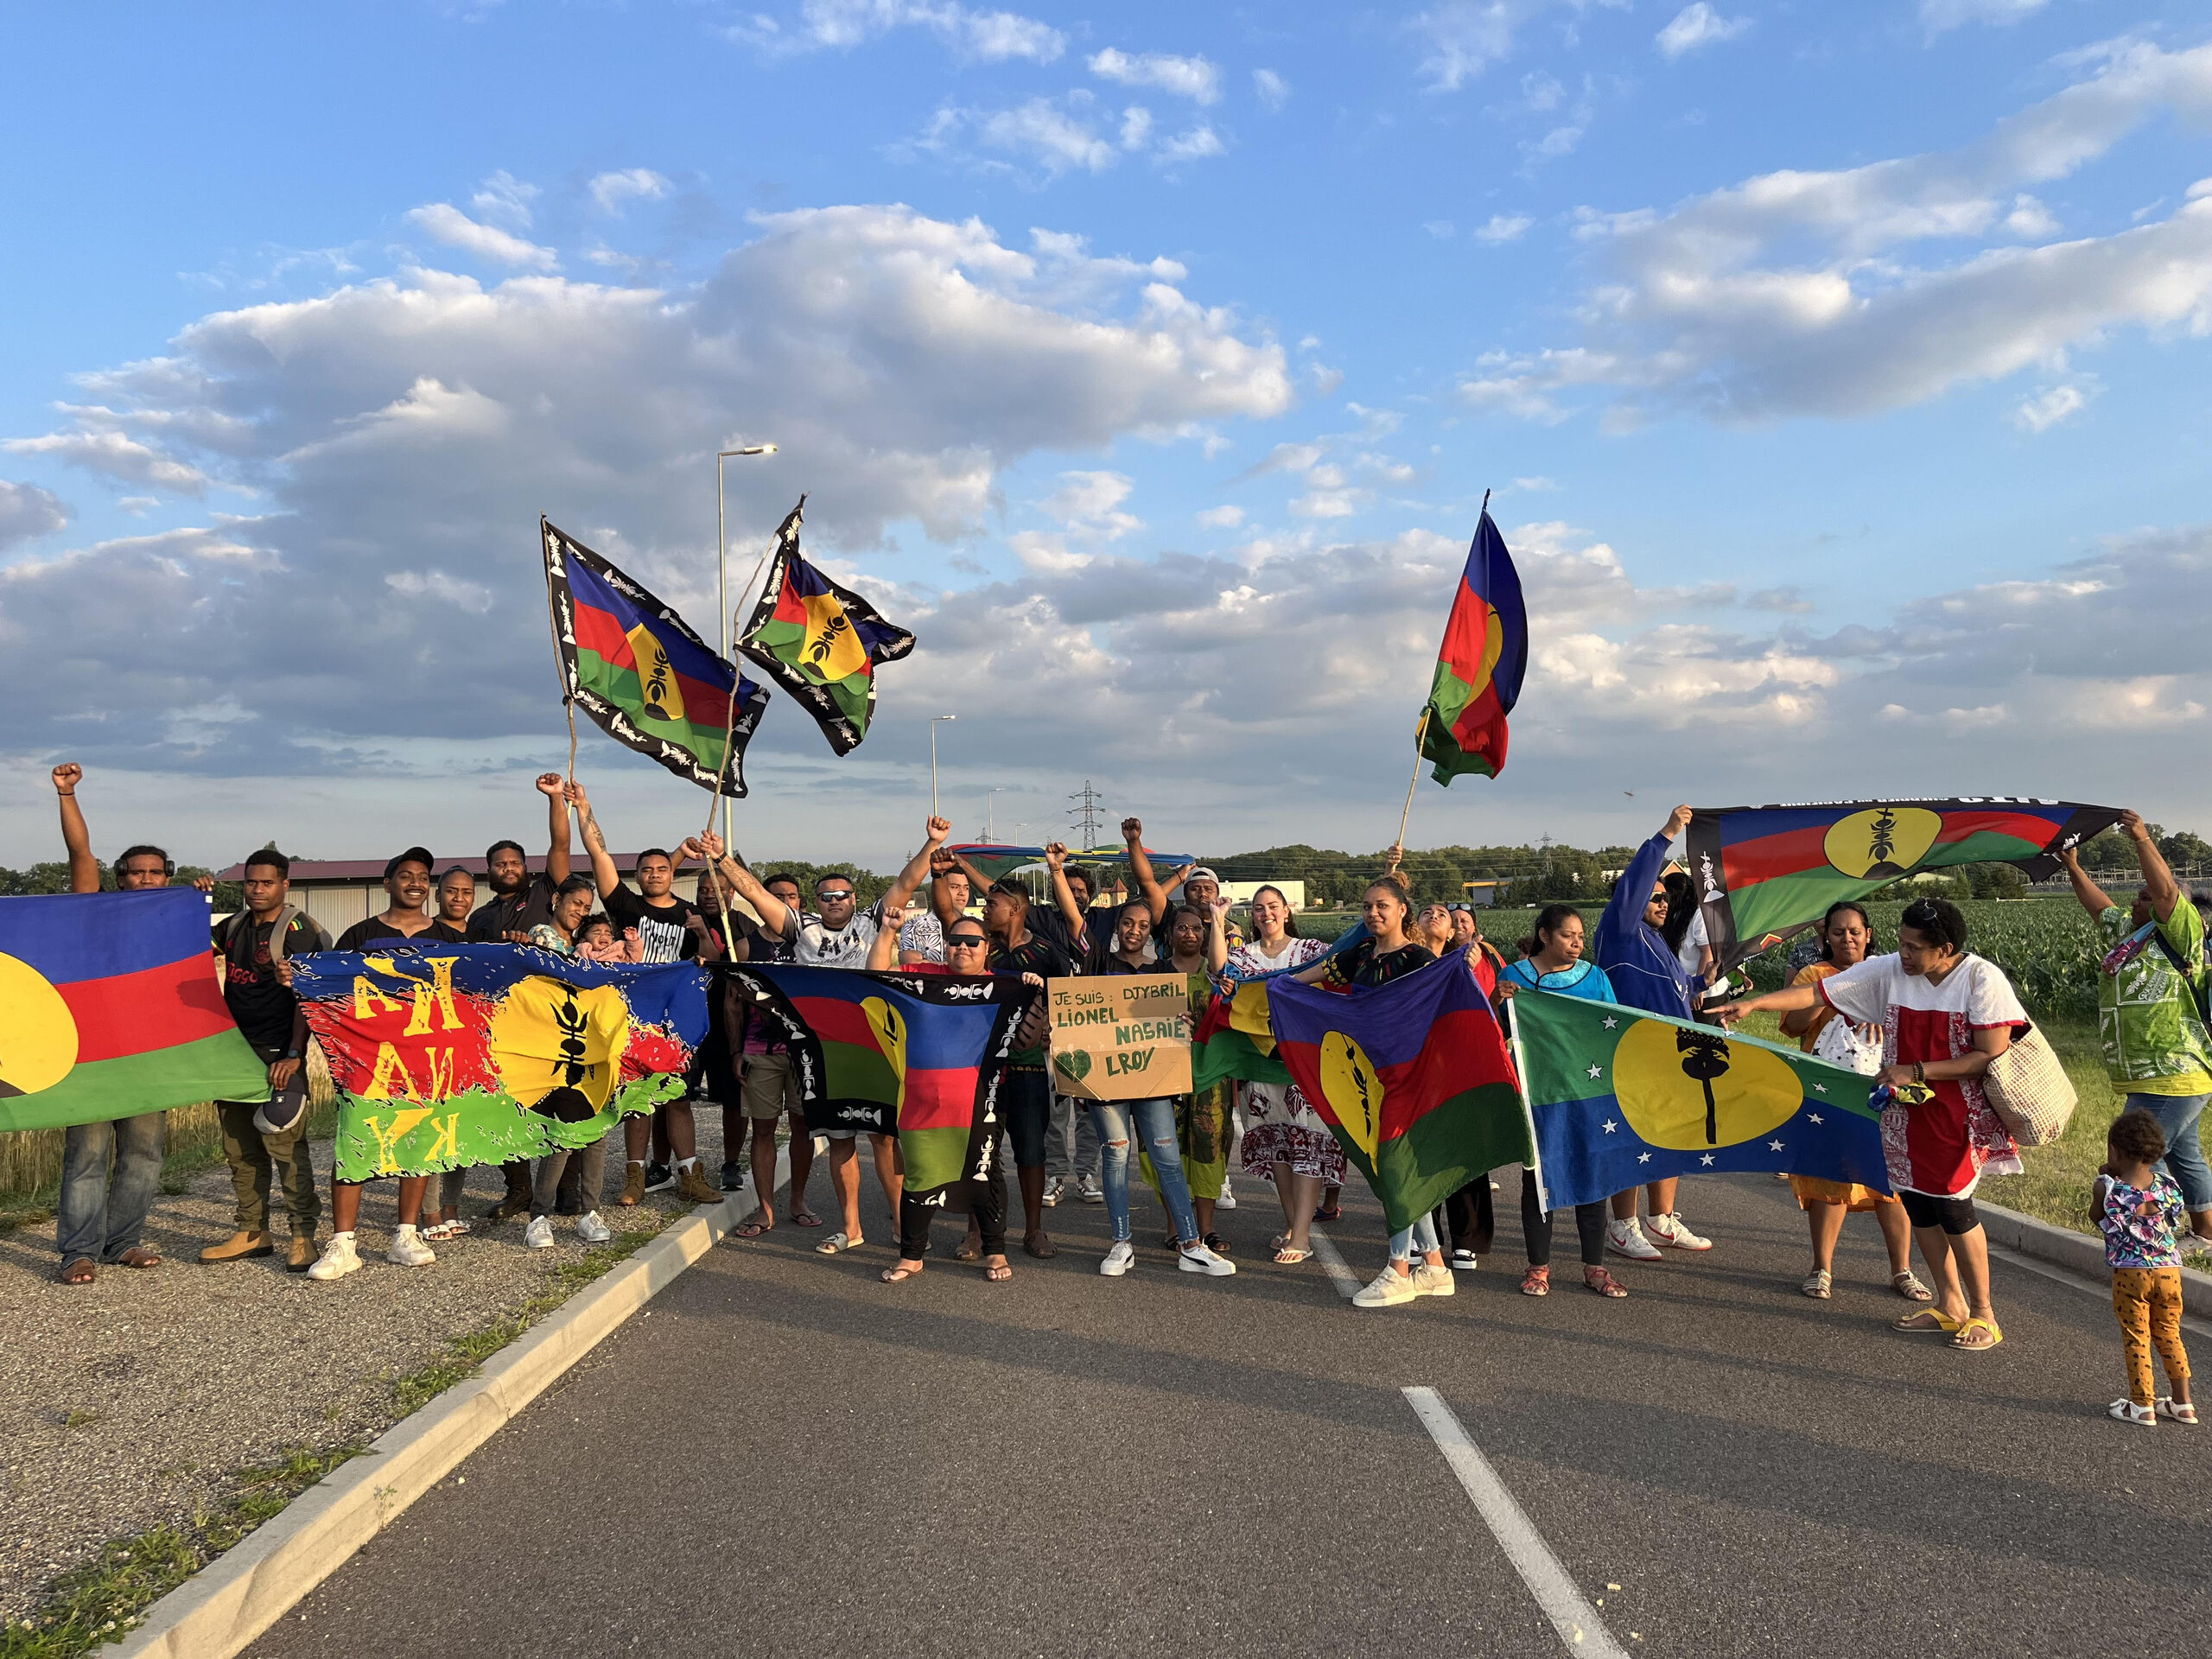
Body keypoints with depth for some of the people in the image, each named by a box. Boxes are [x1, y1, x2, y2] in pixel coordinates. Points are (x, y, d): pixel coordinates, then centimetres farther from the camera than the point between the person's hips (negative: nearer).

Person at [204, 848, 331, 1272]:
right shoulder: (234, 927, 13)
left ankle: (304, 1235, -2)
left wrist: (293, 1055, -20)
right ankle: (251, 1233, 21)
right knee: (240, 1150, 12)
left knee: (285, 1145, -9)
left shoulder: (297, 930, -9)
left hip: (277, 1056, -7)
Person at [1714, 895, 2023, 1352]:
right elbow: (1816, 993, -2)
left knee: (1952, 1204, -7)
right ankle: (1950, 1306, 25)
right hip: (1908, 1111, 5)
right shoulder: (1888, 972, -3)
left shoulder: (1982, 979, -14)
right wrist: (1750, 1003, -10)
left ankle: (1983, 1314, 12)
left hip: (1961, 1113, -5)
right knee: (1917, 1202, 7)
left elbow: (1992, 1055, -17)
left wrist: (1915, 1071, -18)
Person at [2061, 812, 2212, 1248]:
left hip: (2173, 1079, -10)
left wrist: (2142, 840, -29)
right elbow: (2100, 906, 26)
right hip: (2153, 1079, 10)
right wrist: (2073, 869, 20)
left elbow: (2166, 890, -25)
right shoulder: (2126, 934, 13)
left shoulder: (2177, 936, -11)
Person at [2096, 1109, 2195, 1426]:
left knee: (2136, 1338, 7)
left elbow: (2097, 1216, 8)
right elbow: (2176, 1227, 13)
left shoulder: (2107, 1189, -12)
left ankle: (2142, 1406, 12)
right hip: (2169, 1271, 4)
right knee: (2169, 1336, 18)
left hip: (2130, 1275, -4)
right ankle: (2182, 1403, 26)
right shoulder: (2168, 1186, -2)